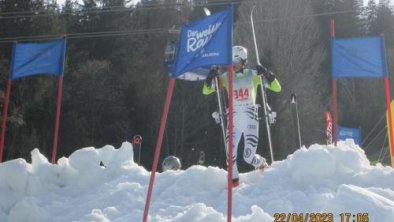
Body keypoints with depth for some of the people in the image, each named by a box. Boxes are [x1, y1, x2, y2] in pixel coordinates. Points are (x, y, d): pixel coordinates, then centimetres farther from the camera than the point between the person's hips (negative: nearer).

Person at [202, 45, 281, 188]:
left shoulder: (253, 75, 0)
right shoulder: (226, 77, 6)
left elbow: (277, 88, -3)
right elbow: (206, 91, 5)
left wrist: (267, 74, -18)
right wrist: (210, 78, -12)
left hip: (250, 119, -2)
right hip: (234, 120, 2)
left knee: (248, 157, -9)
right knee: (230, 150, -18)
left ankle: (262, 163, 25)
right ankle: (234, 180, 1)